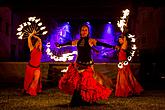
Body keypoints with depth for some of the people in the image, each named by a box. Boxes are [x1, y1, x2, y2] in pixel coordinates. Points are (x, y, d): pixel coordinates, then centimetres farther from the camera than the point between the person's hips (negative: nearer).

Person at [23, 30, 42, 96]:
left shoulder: (39, 49, 5)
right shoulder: (32, 48, -5)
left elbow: (39, 39, 14)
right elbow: (29, 38, -8)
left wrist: (34, 35, 19)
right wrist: (32, 33, 6)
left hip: (37, 67, 3)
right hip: (30, 66, -3)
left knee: (36, 79, -7)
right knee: (29, 79, 7)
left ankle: (32, 91, 5)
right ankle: (26, 90, 24)